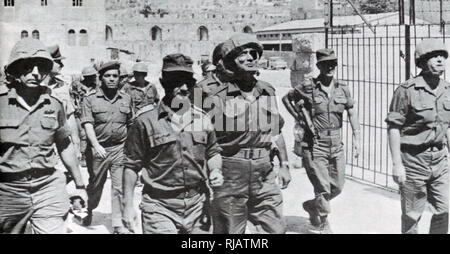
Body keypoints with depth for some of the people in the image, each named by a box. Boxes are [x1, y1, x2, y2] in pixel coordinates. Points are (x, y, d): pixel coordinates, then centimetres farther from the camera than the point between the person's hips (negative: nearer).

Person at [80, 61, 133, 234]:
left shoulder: (126, 99, 8)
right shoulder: (90, 100, -2)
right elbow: (88, 124, -12)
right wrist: (96, 145, -26)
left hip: (120, 148, 2)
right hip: (98, 149, -1)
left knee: (119, 187, -3)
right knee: (95, 185, 14)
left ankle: (118, 224, 5)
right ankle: (88, 211, 40)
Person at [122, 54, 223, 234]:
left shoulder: (202, 118, 5)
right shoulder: (145, 121, -7)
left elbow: (213, 152, 19)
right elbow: (131, 166, -2)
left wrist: (216, 170, -3)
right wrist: (128, 206, -3)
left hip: (198, 206, 4)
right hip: (160, 207, -4)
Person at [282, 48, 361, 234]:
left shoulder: (342, 88, 4)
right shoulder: (308, 87, -8)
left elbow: (352, 113, 10)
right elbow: (286, 99, 6)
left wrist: (356, 138, 2)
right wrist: (299, 118, -4)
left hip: (336, 145, 5)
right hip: (314, 146, -5)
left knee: (337, 187, 13)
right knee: (323, 190, -4)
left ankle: (312, 206, 40)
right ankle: (324, 226, 17)